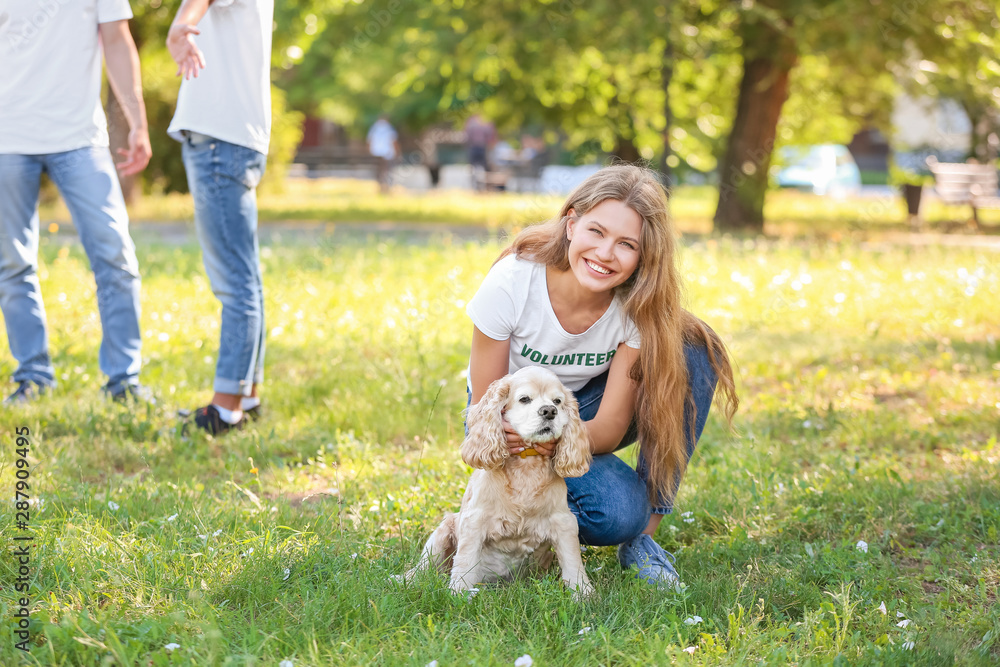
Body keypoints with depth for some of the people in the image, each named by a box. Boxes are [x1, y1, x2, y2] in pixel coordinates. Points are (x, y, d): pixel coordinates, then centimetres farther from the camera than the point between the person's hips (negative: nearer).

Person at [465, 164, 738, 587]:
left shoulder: (638, 307, -21)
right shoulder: (511, 283, -28)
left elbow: (610, 427, -20)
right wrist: (520, 433, -42)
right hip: (512, 420, -4)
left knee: (694, 353, -24)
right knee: (617, 511, -33)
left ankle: (643, 535, -16)